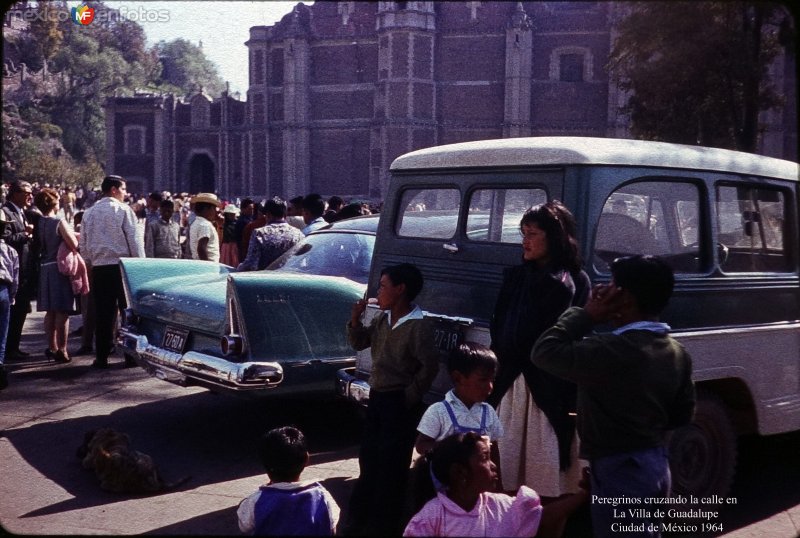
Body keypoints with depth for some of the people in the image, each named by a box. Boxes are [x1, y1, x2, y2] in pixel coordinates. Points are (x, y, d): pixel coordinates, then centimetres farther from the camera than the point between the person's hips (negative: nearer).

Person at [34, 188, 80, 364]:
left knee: (50, 311, 15)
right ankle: (61, 351, -2)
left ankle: (52, 348, 21)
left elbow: (37, 245, 9)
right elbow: (74, 244, -17)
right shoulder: (59, 222, -12)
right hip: (60, 268, -6)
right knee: (62, 311, -2)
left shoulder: (38, 223, 4)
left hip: (44, 269, 6)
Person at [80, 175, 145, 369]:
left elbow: (83, 243, 12)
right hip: (123, 266, -4)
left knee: (103, 314, 6)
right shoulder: (123, 210, -6)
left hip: (99, 267, 4)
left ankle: (101, 356, 7)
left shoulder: (89, 212, 10)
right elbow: (134, 240, -8)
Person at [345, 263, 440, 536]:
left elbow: (430, 365, -22)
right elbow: (359, 343, 14)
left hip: (399, 402, -8)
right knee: (369, 457, 18)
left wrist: (409, 396, -14)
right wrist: (355, 319, -4)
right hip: (377, 396, 8)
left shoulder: (418, 326, -20)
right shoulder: (383, 319, 4)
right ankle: (360, 516, 34)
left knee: (392, 464, 3)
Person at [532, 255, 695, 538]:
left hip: (619, 471, -8)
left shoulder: (610, 350, -25)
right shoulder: (677, 353, 2)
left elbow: (544, 351, -18)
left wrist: (586, 314, -13)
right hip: (656, 464, 9)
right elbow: (682, 414, 11)